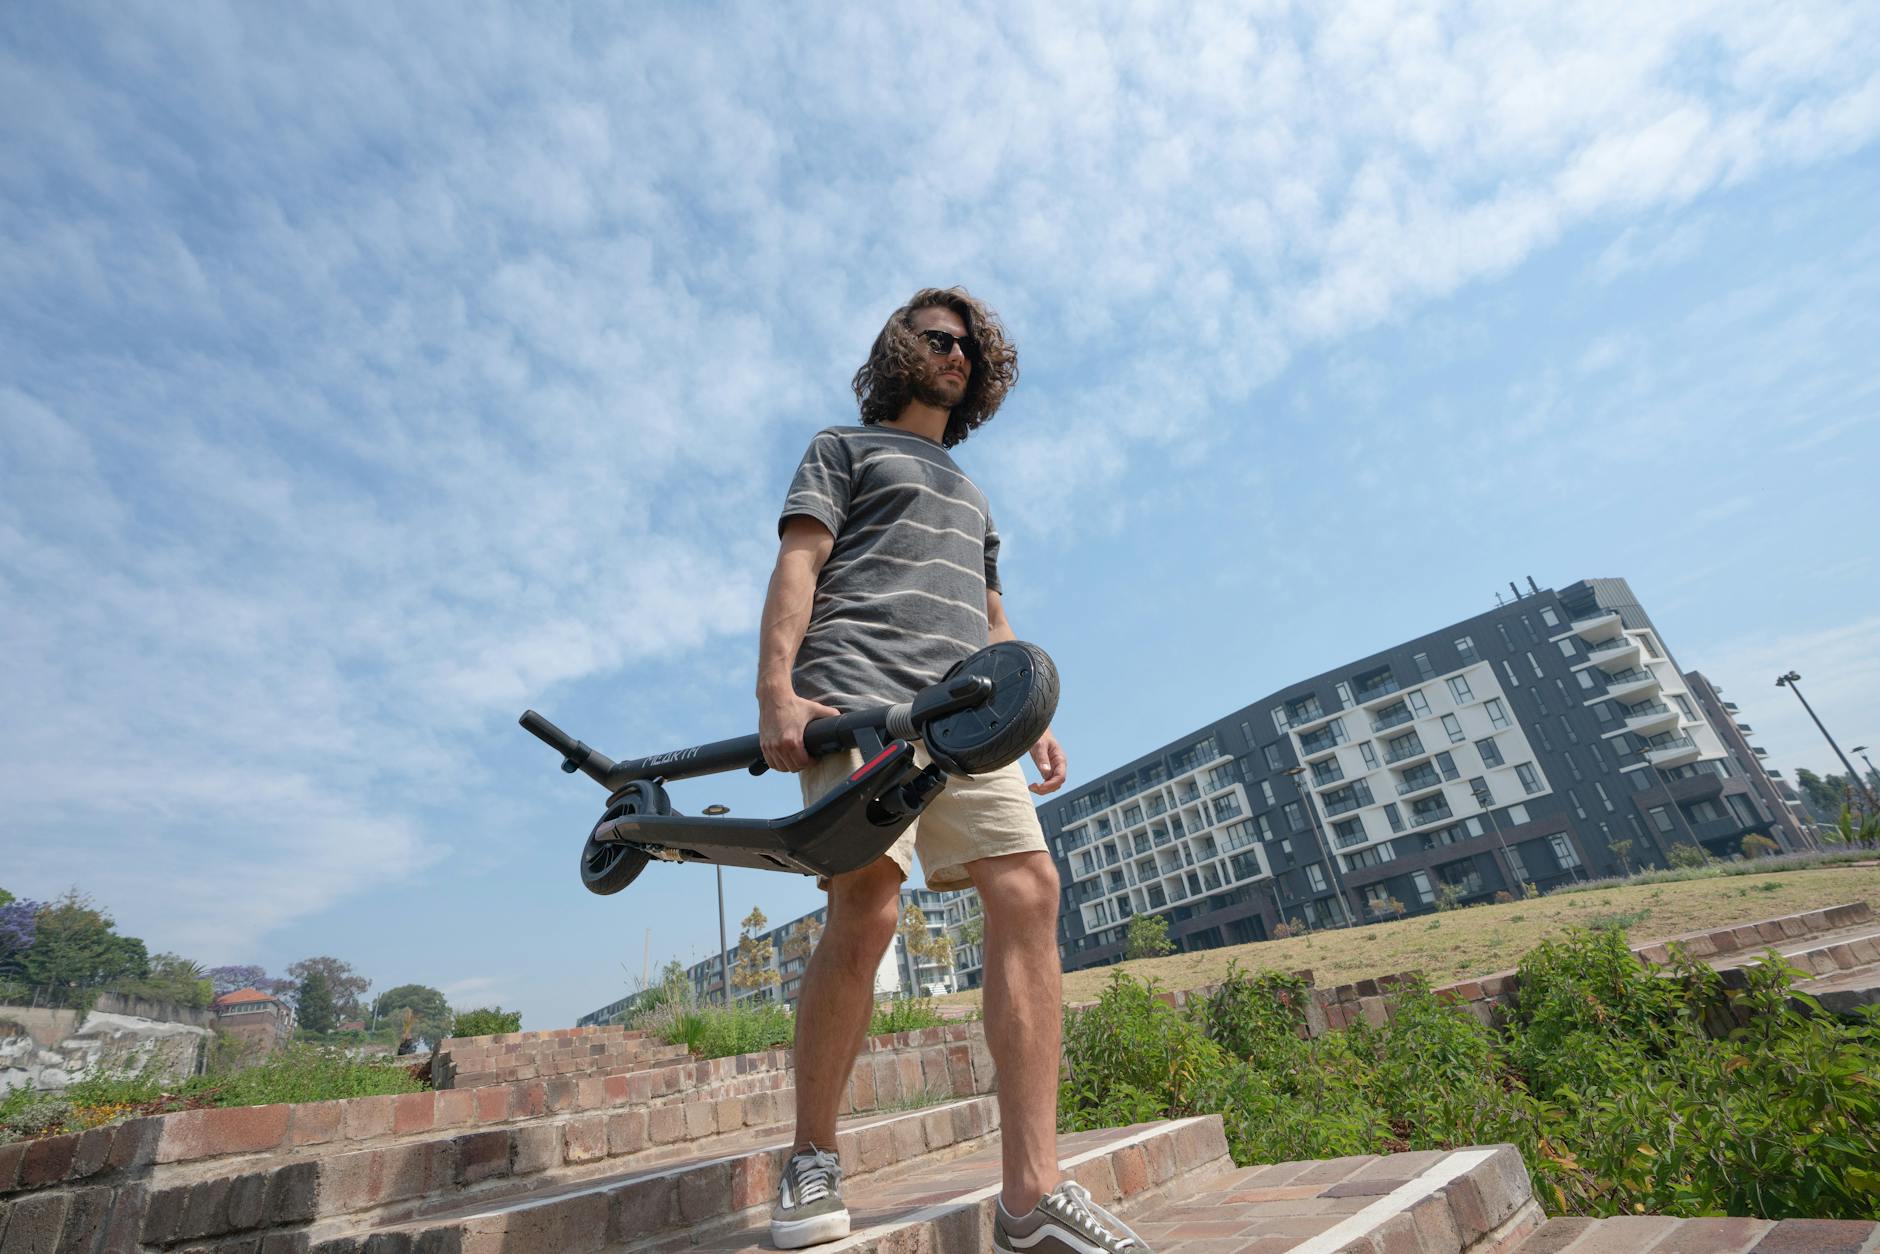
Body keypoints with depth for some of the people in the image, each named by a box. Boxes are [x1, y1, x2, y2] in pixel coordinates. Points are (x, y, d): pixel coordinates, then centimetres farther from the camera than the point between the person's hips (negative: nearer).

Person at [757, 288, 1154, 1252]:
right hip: (855, 699, -5)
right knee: (866, 910, -18)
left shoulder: (969, 496, 37)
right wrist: (776, 690, -13)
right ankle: (812, 1163, 5)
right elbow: (796, 566, 3)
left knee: (1028, 892, -13)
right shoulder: (843, 447, 20)